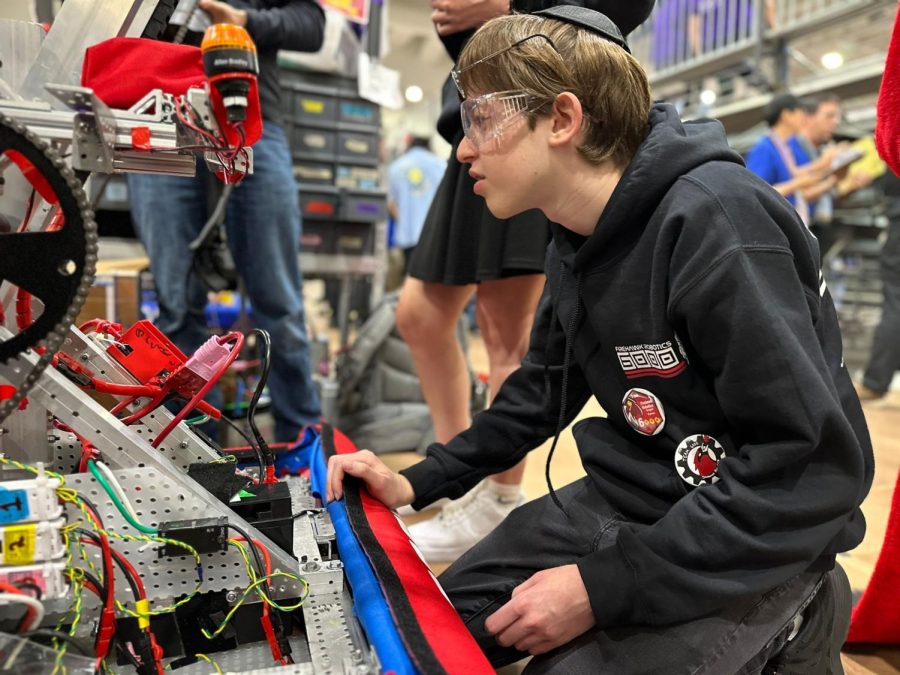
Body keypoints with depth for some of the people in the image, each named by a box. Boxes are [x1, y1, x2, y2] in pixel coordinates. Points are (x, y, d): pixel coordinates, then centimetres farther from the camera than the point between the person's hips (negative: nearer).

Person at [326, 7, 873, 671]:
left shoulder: (713, 221, -24)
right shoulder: (576, 242, 3)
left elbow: (813, 464, -25)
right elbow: (545, 389, 13)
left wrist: (606, 586, -24)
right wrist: (418, 482, 3)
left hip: (752, 544, -7)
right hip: (631, 498, 8)